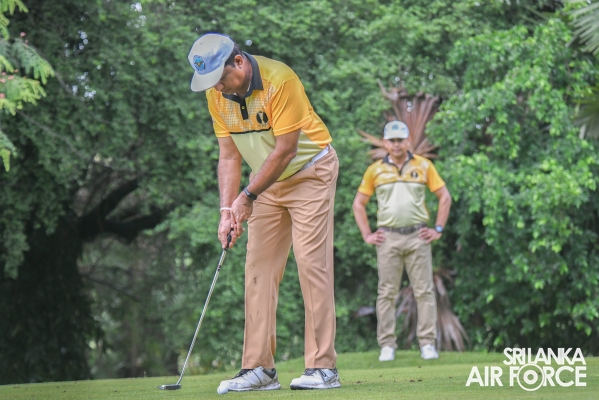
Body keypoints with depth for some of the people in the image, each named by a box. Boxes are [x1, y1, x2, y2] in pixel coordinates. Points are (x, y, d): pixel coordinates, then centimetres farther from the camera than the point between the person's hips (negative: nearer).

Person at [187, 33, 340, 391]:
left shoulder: (279, 81, -25)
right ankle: (260, 368, 1)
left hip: (310, 172, -6)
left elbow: (285, 149, -23)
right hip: (269, 183, 7)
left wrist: (248, 196, -17)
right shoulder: (217, 95, -5)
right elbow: (229, 155, 1)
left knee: (311, 263, -12)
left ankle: (323, 368, -11)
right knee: (259, 269, 0)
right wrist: (227, 209, -9)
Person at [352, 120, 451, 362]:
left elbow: (445, 197, 9)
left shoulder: (423, 166, 5)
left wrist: (439, 230, 3)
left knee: (424, 291, -2)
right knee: (387, 293, 0)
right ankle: (387, 346, 4)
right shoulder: (375, 170, 7)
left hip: (417, 236, 0)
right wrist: (367, 235, 5)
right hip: (388, 238, 1)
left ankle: (427, 344, 2)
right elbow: (359, 204, 13)